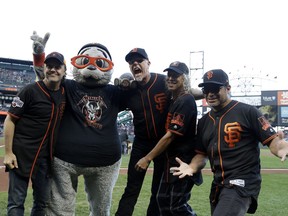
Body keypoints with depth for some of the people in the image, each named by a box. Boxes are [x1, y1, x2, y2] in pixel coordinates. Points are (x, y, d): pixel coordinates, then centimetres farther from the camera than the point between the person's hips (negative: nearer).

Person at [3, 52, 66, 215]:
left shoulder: (65, 93, 6)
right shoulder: (31, 90, -9)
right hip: (22, 153, -5)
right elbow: (10, 120, -8)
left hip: (46, 157, 5)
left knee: (43, 203, 12)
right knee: (16, 202, -4)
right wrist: (8, 152, -13)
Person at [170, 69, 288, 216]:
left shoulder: (248, 112, -6)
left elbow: (272, 140, -11)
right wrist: (191, 168, -3)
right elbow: (202, 154, 17)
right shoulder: (204, 121, 12)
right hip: (218, 185, 7)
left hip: (243, 183, -7)